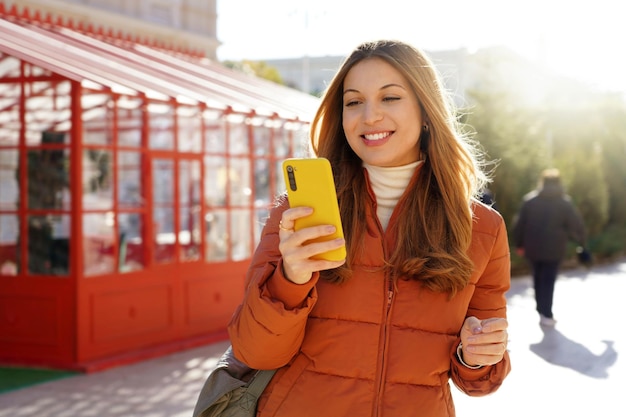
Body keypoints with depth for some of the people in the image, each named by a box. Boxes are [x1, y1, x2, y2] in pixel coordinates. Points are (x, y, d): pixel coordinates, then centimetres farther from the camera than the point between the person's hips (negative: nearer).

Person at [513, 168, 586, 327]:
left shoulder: (529, 200, 1)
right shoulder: (565, 202, -4)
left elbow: (519, 224, 2)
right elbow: (576, 225, -3)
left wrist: (519, 244, 11)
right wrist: (581, 241, 13)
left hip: (533, 248, 2)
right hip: (554, 249, -2)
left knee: (538, 279, 16)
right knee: (548, 281, 1)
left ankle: (541, 310, 21)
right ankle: (546, 315, -1)